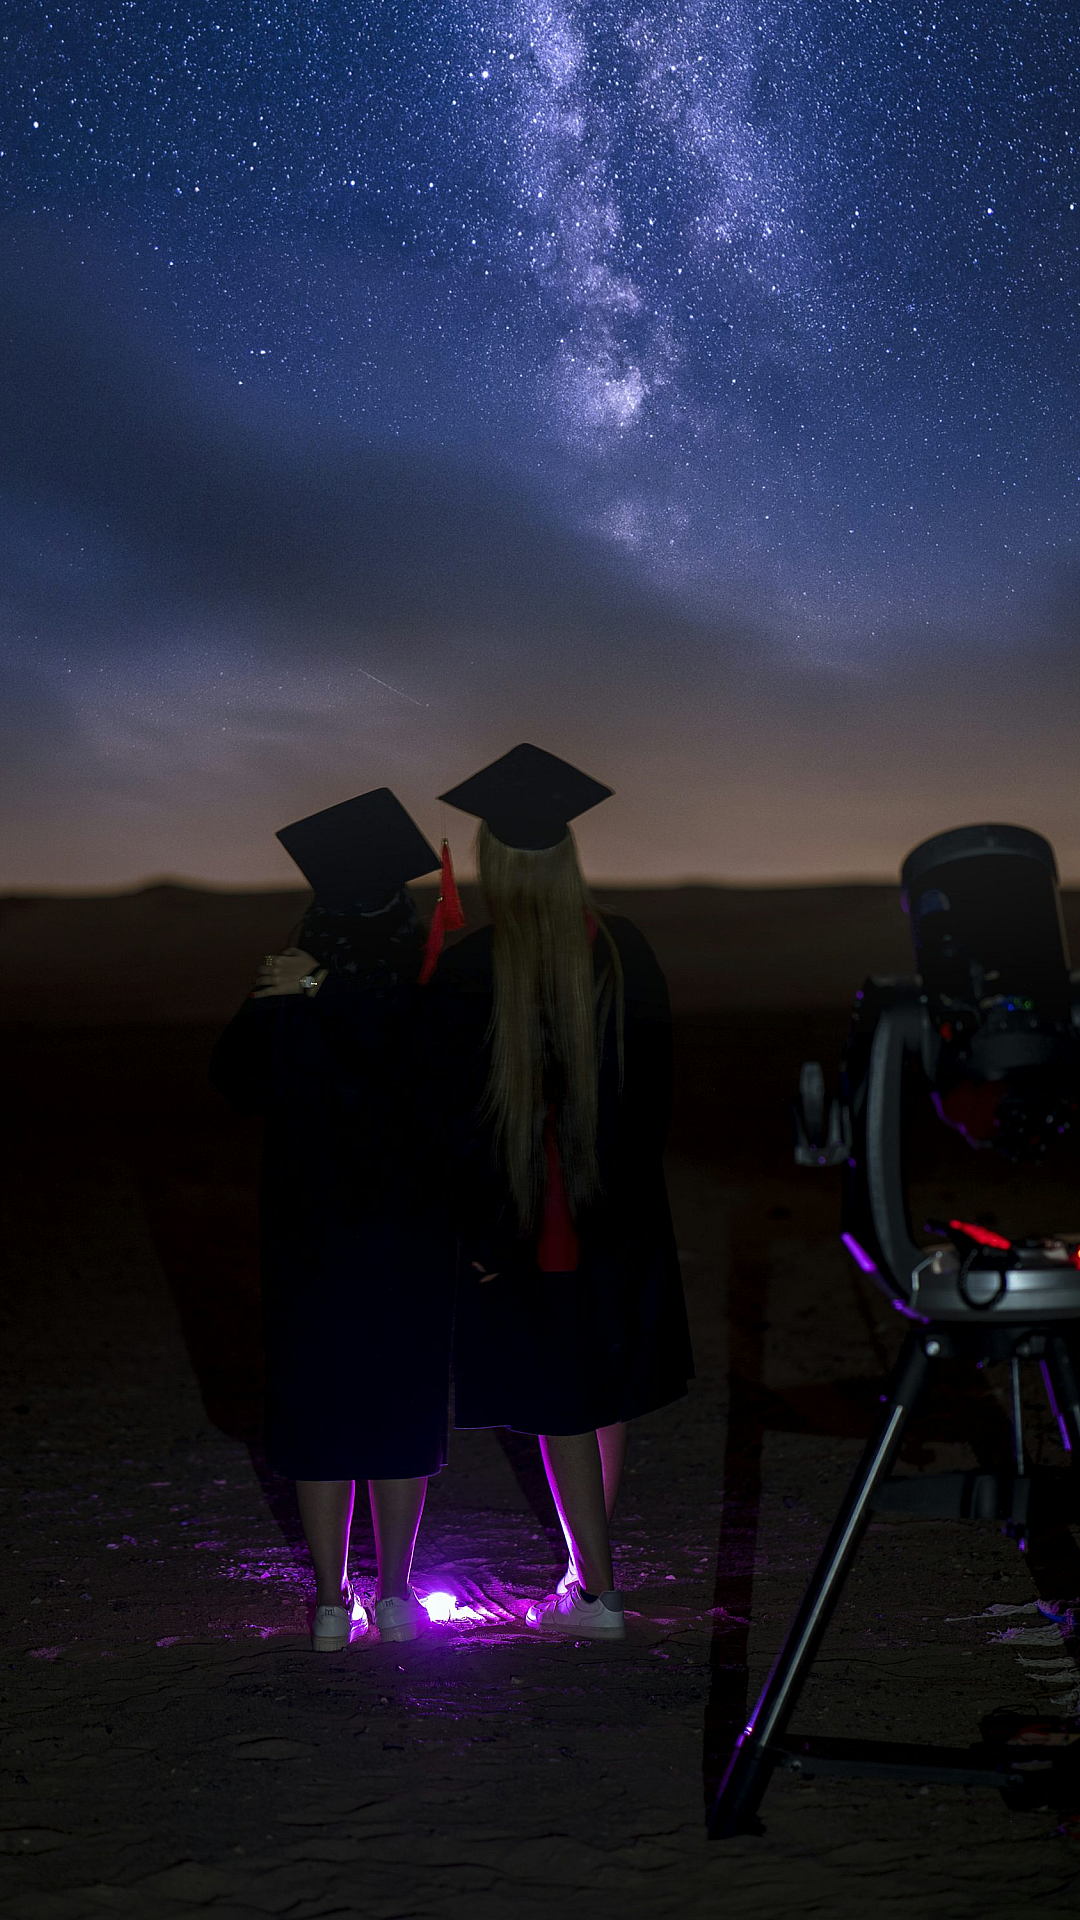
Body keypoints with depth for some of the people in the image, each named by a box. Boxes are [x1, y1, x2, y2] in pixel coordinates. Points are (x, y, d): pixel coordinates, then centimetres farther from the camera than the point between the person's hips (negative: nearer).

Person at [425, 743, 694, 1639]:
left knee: (558, 1405, 5)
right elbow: (657, 1083, 3)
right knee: (604, 1390, 19)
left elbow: (458, 1116, -14)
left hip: (527, 1219, -4)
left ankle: (596, 1594, 9)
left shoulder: (469, 972, -19)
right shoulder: (626, 951, -7)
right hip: (618, 1209, 4)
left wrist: (477, 1231, -5)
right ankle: (593, 1560, 31)